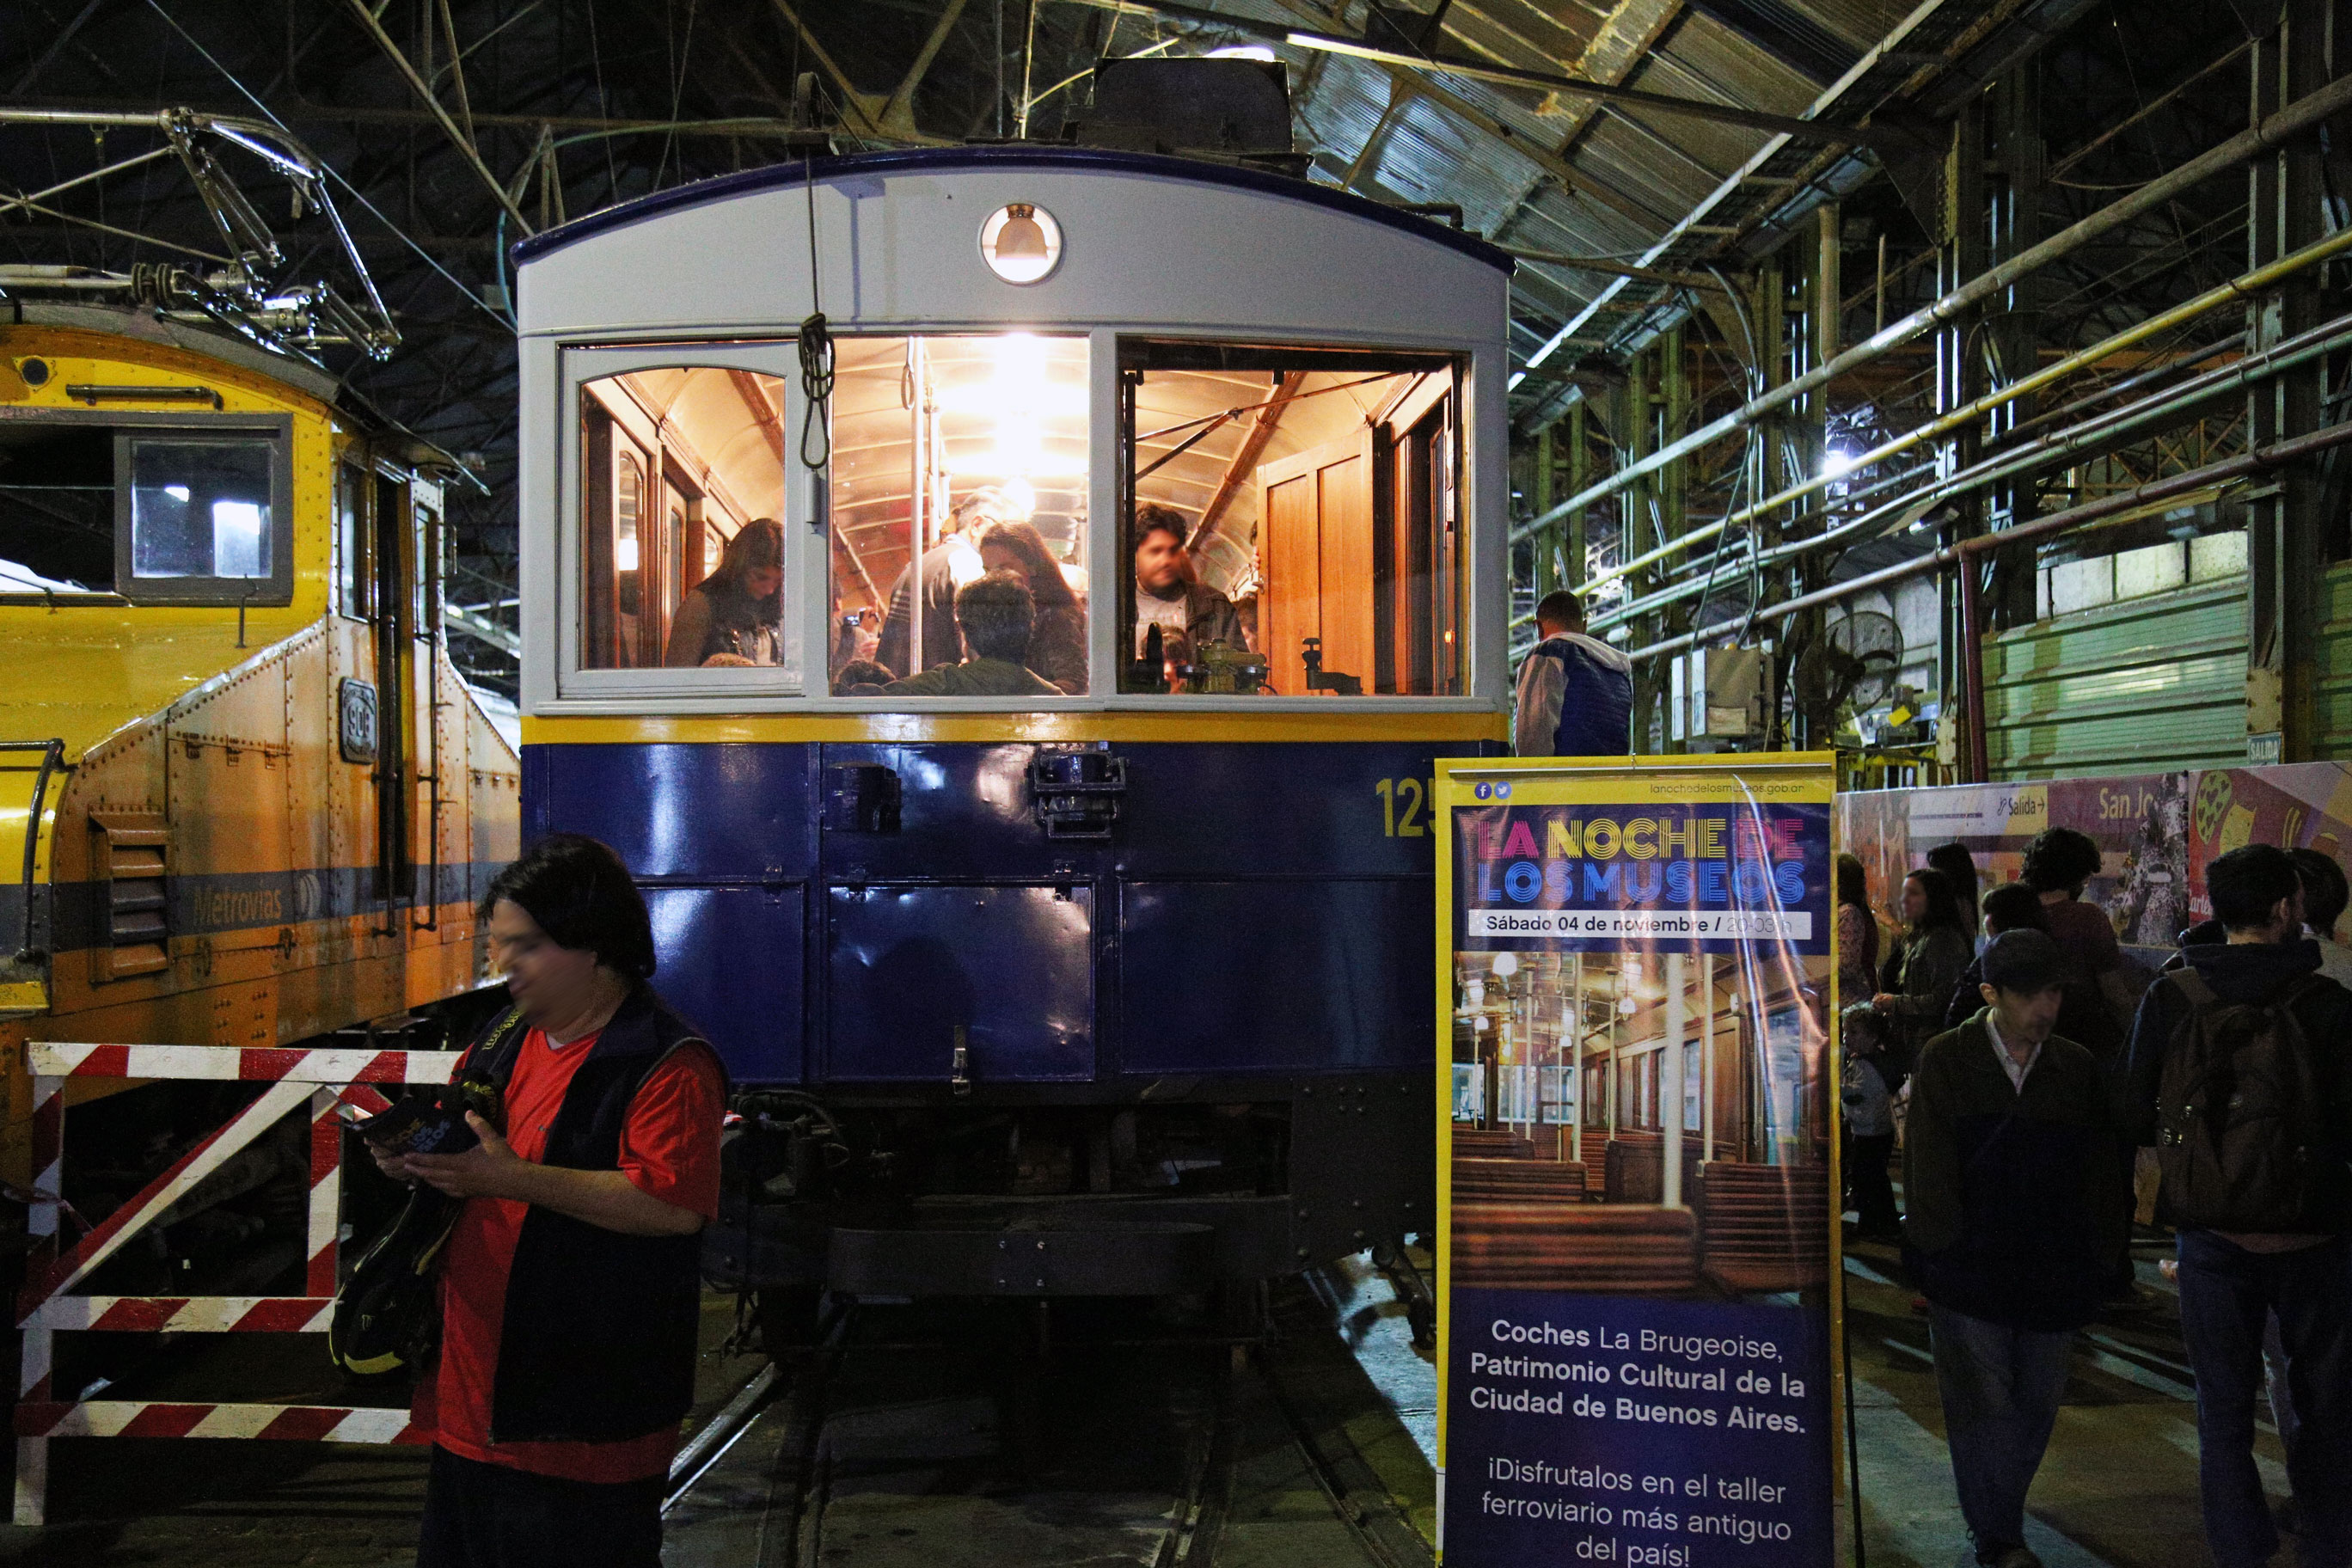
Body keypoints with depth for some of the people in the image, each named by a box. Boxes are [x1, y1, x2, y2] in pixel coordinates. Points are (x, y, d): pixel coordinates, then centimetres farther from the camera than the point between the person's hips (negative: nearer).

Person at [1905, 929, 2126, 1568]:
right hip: (1968, 1268, -3)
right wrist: (1937, 1249, -10)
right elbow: (1929, 1166, -4)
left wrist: (2099, 1256, 6)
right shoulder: (1945, 1061, -2)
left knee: (2037, 1404, 10)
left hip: (2050, 1269, 4)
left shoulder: (2077, 1070, 7)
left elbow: (2097, 1174, 12)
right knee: (1984, 1404, -2)